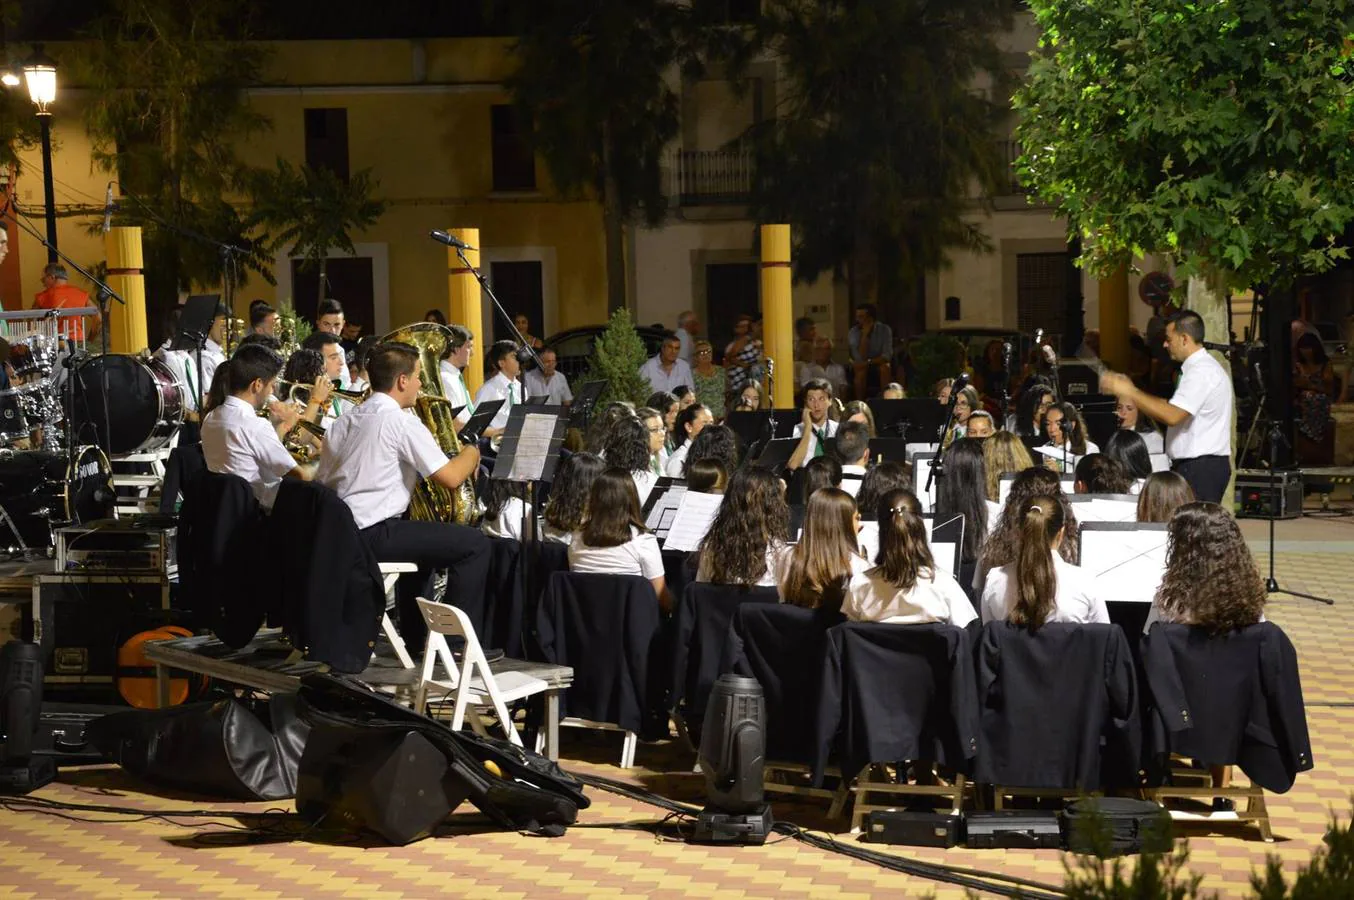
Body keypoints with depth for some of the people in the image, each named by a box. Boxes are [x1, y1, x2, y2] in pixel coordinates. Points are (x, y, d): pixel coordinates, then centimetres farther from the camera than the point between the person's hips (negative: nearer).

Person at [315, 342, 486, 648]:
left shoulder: (344, 422, 14)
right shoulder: (401, 421, -10)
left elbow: (322, 483, 19)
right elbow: (450, 478, -14)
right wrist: (472, 451, 7)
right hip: (375, 535, -9)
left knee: (422, 534, 35)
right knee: (475, 544, -3)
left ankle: (415, 637, 34)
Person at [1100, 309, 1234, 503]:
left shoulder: (1201, 372, -15)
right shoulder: (1204, 368, 18)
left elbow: (1172, 416, -24)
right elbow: (1173, 407, 21)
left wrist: (1128, 391, -18)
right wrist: (1131, 391, 15)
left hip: (1200, 468, -10)